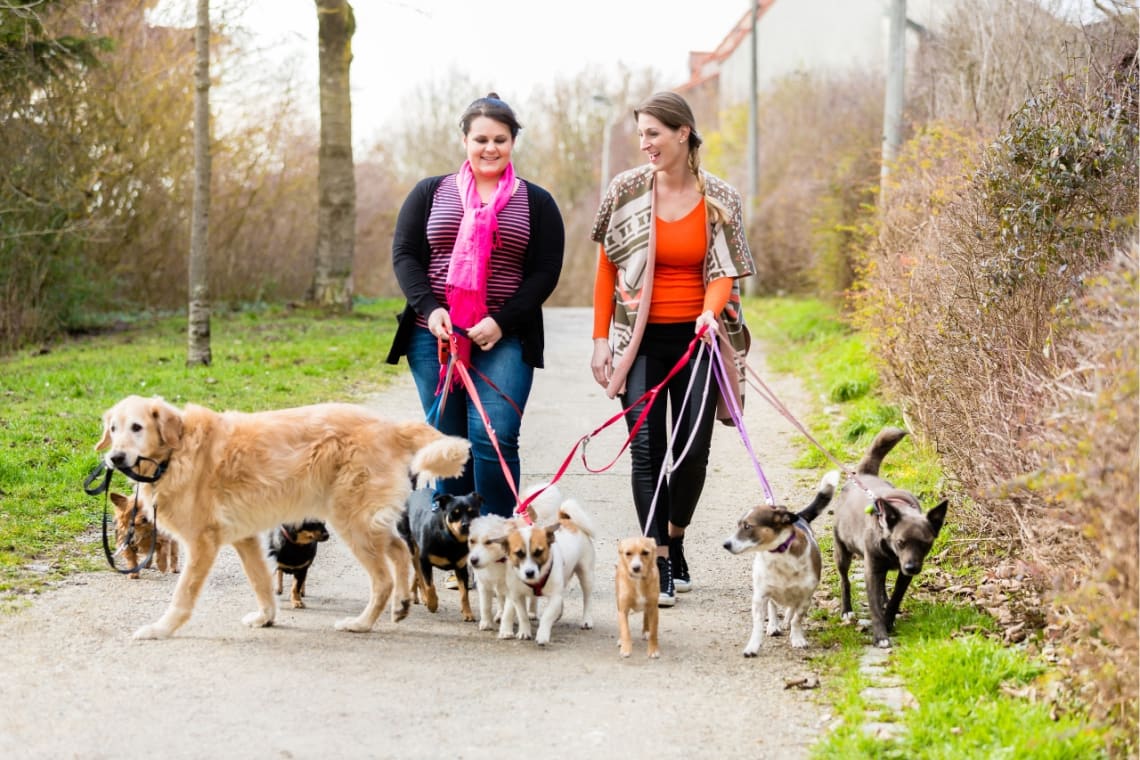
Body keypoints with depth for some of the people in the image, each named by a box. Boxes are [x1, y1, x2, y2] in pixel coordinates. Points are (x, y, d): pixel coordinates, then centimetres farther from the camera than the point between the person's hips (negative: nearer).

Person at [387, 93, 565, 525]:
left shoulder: (536, 203, 8)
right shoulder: (430, 193, 12)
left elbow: (546, 271, 2)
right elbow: (404, 254, 6)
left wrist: (501, 322, -11)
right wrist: (429, 308, -11)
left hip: (503, 339, -2)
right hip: (434, 335, 2)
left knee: (493, 440, -13)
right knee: (447, 440, 3)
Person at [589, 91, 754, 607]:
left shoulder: (719, 199, 1)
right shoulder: (626, 191, -1)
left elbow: (724, 272, 2)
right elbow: (607, 269, 4)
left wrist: (711, 313, -19)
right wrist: (600, 339, 0)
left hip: (696, 337, 1)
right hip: (641, 339, -1)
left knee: (693, 449, -1)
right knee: (647, 449, -7)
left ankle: (675, 540, 25)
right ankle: (658, 566, -4)